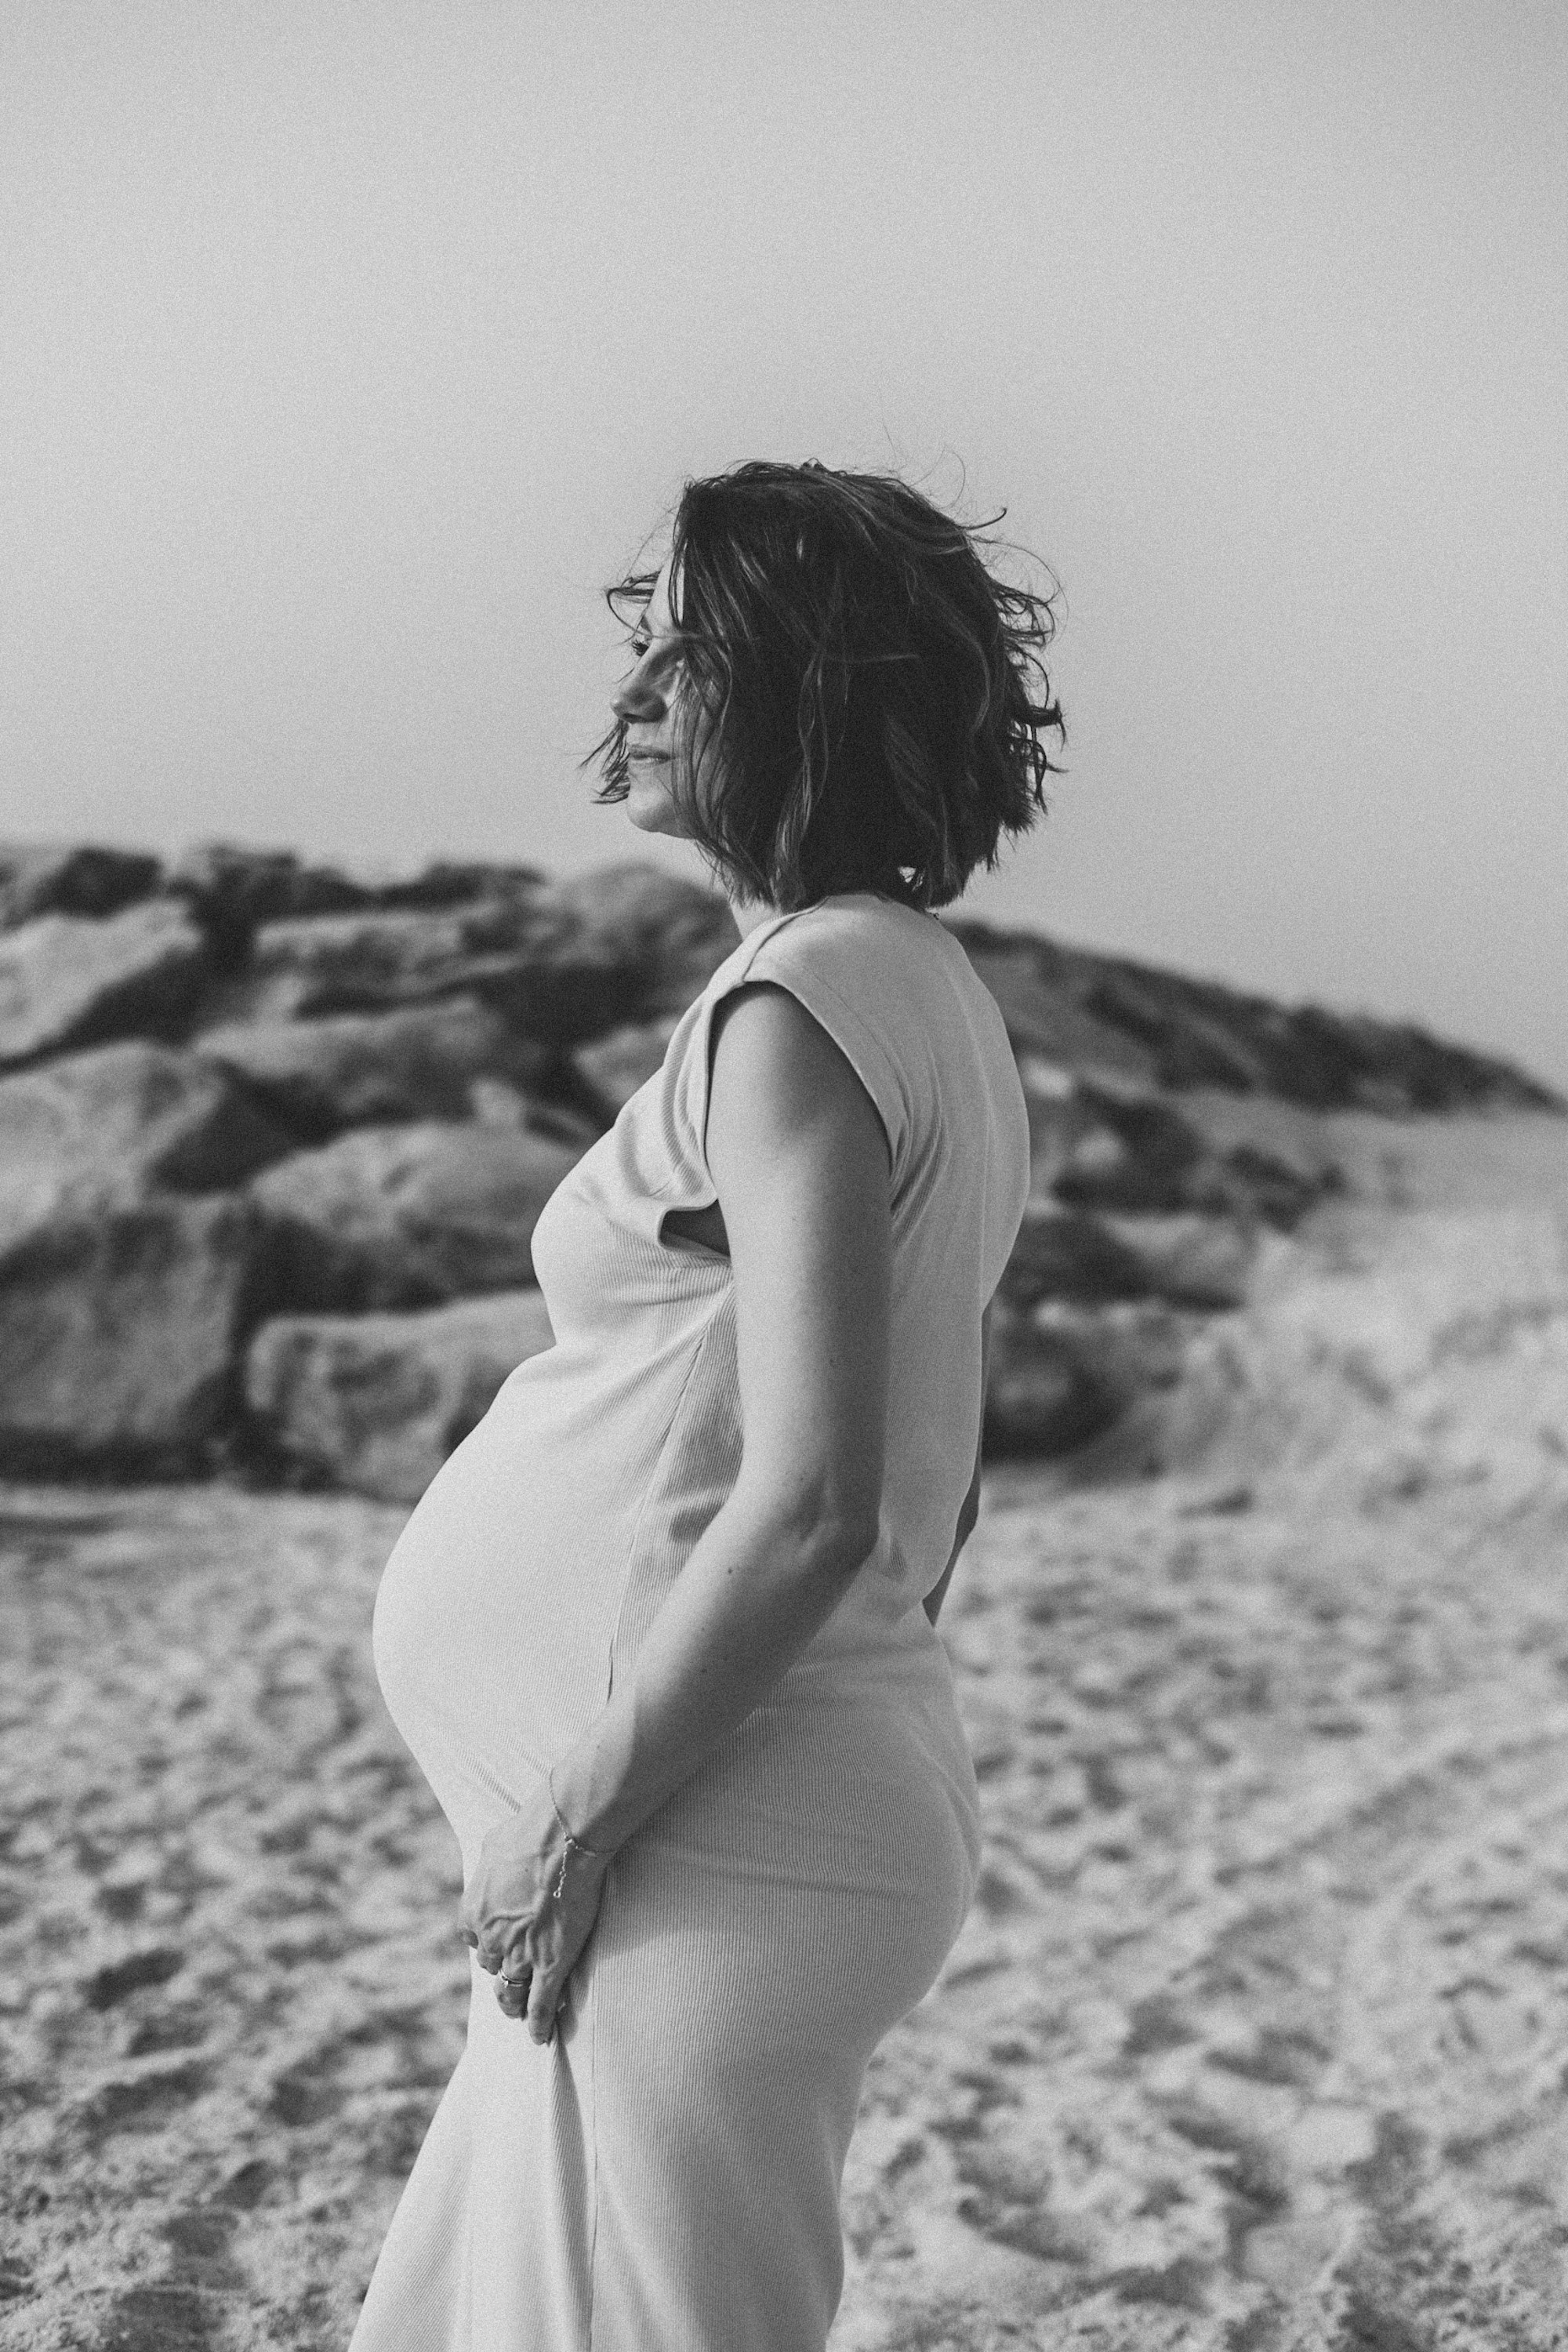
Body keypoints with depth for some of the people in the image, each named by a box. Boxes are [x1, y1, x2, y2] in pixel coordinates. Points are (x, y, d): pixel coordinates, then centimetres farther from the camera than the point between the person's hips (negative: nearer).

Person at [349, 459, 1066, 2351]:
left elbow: (810, 1506, -25)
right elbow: (932, 1487, 18)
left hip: (705, 1854, -10)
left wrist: (579, 1818, -16)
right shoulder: (929, 992, 13)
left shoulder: (797, 1008, -17)